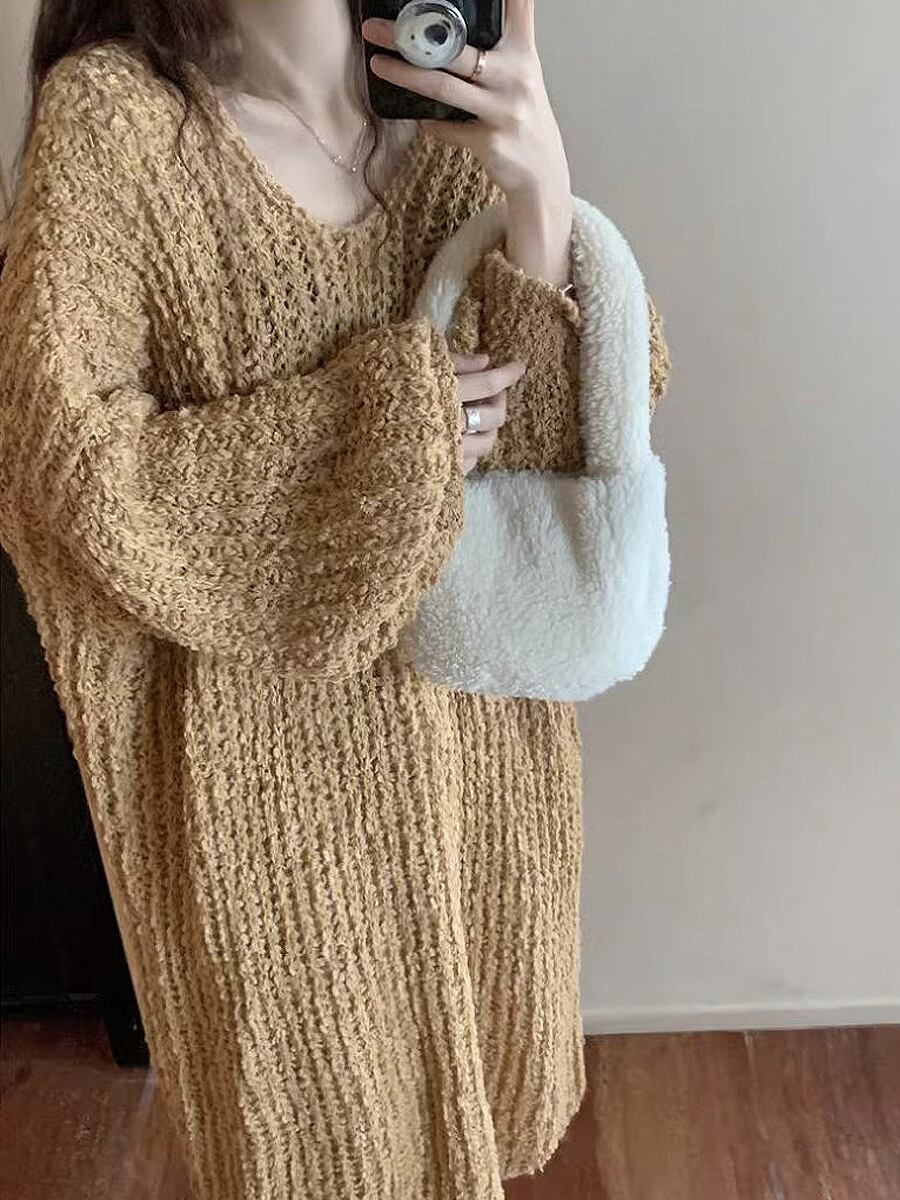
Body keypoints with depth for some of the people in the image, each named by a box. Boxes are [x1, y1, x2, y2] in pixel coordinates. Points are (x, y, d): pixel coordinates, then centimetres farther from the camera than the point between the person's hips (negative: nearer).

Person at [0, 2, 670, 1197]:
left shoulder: (464, 106, -1)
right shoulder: (112, 112, -13)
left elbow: (565, 423, -7)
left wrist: (543, 200, -23)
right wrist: (386, 411, -19)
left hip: (482, 702, 4)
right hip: (274, 723, -4)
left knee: (477, 1021, 27)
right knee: (314, 1082, 19)